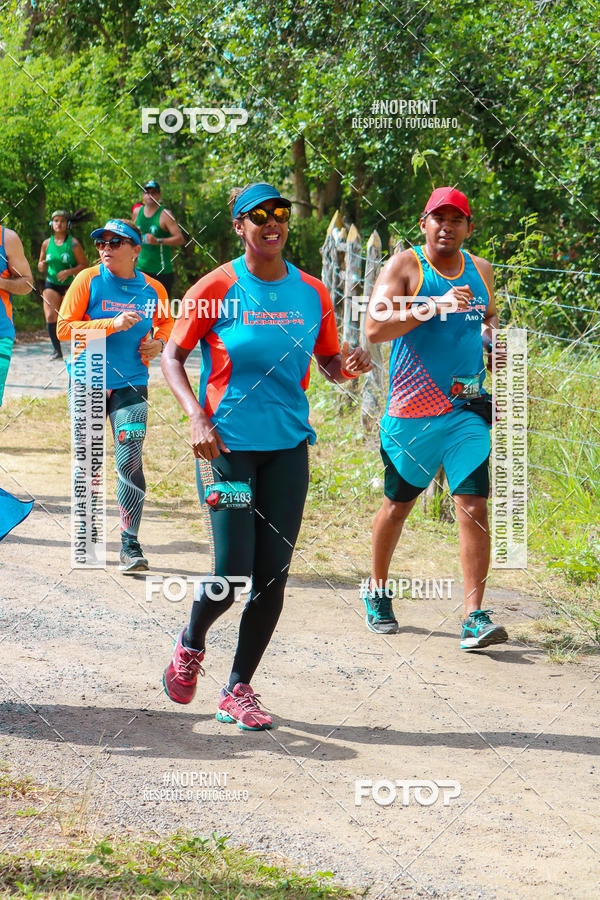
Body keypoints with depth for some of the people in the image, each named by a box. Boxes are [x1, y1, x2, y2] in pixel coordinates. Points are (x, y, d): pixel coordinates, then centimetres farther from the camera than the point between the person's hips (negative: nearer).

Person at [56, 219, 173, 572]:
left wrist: (159, 342, -1)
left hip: (131, 384, 0)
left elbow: (166, 321, 22)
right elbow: (64, 328, -9)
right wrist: (112, 325, -19)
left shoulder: (153, 289, 3)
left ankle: (131, 544, -7)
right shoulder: (88, 281, -4)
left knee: (130, 463, -11)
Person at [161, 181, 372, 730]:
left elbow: (329, 365, 15)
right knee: (232, 576, -9)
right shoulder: (217, 289, -4)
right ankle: (191, 644, 23)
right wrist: (196, 415, -15)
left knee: (273, 576, 1)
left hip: (288, 445, 4)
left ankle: (238, 690, 14)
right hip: (228, 443, -4)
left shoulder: (311, 293, 6)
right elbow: (173, 356, 0)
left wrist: (349, 367, -9)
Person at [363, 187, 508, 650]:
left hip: (468, 409, 3)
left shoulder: (481, 271, 10)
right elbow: (375, 326, -18)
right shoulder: (404, 267, -6)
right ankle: (378, 591, 37)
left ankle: (474, 617, -11)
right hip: (411, 411, -3)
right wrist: (434, 306, -27)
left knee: (475, 508, -10)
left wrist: (494, 342, 4)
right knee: (398, 505, 13)